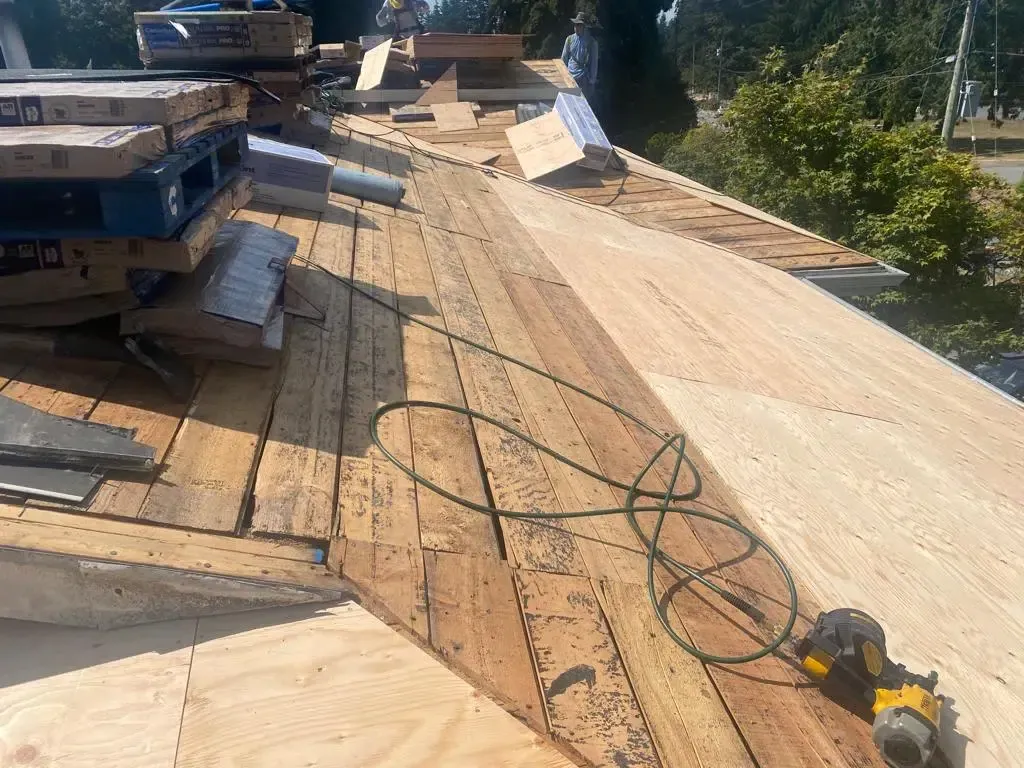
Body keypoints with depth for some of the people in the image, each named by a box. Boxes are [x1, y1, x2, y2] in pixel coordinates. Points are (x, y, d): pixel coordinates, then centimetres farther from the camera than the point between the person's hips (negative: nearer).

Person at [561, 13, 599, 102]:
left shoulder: (591, 42, -6)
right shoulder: (570, 39, 3)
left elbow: (594, 62, -3)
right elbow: (564, 57, 9)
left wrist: (592, 79, -6)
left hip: (584, 77, -3)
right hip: (570, 75, 3)